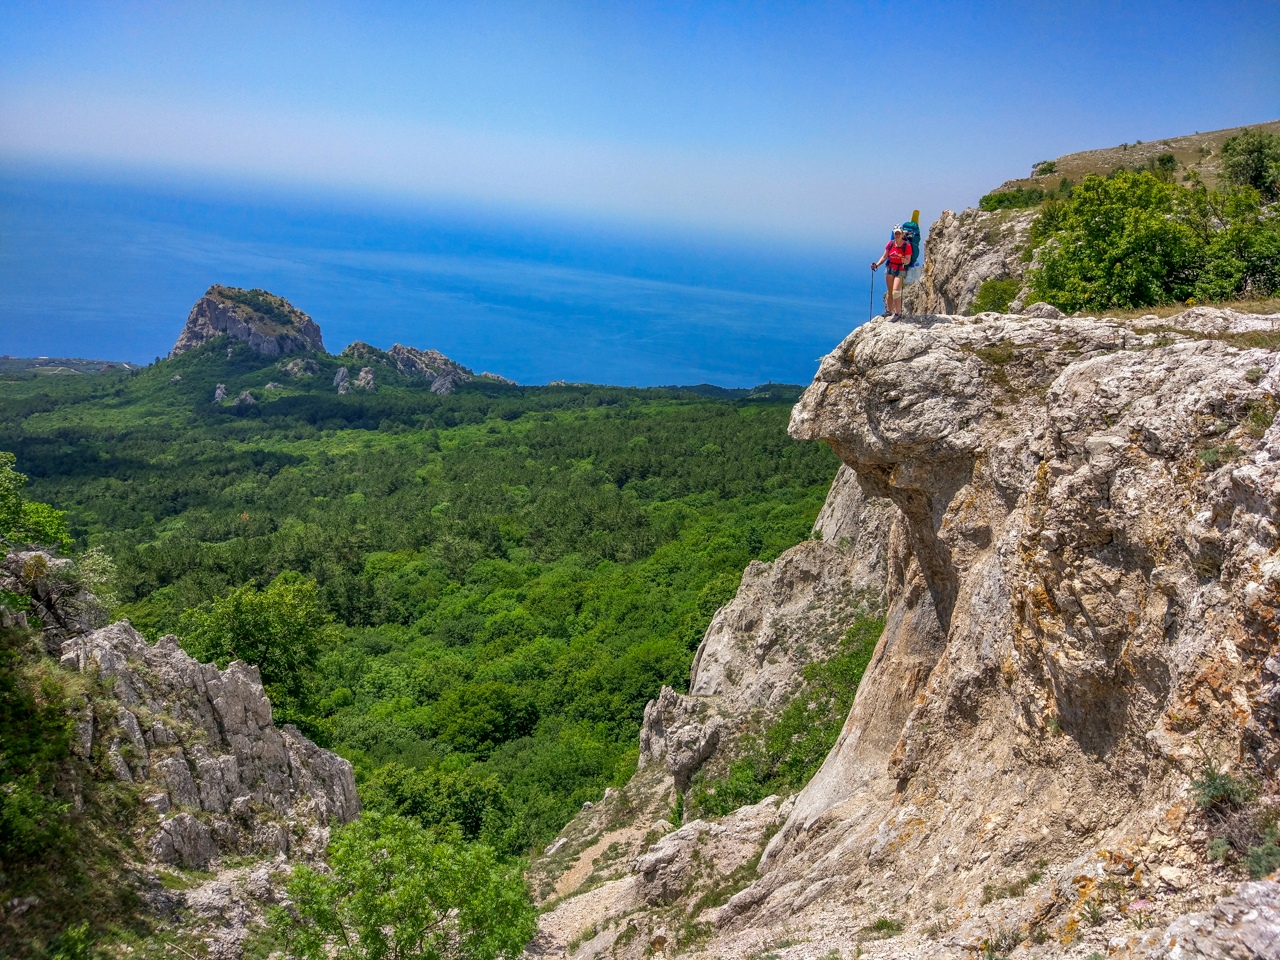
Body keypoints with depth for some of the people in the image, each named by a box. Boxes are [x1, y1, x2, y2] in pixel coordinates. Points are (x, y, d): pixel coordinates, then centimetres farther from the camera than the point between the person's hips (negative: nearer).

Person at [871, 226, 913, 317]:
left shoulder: (907, 245, -10)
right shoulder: (890, 243, 2)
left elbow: (908, 260, -11)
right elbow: (884, 257, 7)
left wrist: (905, 261, -34)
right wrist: (877, 265, -7)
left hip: (900, 270, -5)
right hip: (890, 269, 5)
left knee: (896, 291, -17)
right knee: (889, 291, 11)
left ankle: (897, 313, -11)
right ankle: (889, 310, 23)